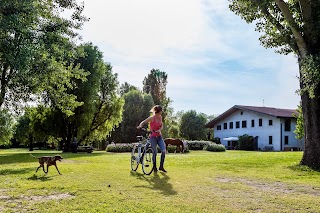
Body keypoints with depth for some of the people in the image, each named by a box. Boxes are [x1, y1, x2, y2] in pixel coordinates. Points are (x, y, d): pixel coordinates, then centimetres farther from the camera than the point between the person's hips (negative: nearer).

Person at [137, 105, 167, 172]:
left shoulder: (160, 117, 6)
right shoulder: (152, 118, -12)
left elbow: (161, 126, 9)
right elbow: (143, 122, -12)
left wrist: (159, 130, -13)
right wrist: (140, 126, -33)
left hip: (159, 136, 5)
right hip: (153, 137, -5)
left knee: (163, 151, -8)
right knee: (155, 152, -4)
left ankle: (161, 166, 4)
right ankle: (154, 167, 15)